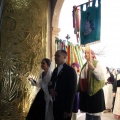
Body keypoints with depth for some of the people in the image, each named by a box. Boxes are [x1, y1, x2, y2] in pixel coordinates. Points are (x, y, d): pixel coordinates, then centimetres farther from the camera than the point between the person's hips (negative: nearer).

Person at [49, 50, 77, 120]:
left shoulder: (70, 70, -13)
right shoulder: (56, 70, 12)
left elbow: (72, 90, -16)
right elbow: (52, 83, 18)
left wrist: (68, 109, -18)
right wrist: (51, 89, -6)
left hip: (64, 106, -7)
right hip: (56, 104, 7)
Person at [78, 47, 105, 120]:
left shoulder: (97, 63, -7)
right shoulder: (85, 65, 14)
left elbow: (101, 77, -19)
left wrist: (93, 68, -29)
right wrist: (80, 89, 16)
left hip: (95, 92, -7)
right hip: (85, 92, 7)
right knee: (88, 114, 16)